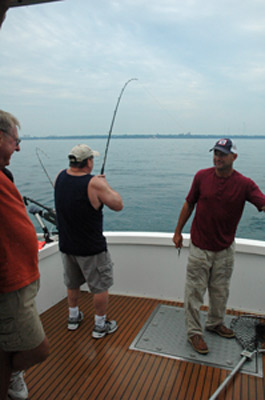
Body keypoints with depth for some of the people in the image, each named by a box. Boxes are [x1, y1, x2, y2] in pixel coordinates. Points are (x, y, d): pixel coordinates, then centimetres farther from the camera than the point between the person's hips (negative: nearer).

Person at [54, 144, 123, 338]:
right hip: (91, 249, -6)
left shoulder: (61, 177, -5)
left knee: (72, 283, 25)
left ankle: (73, 317, 44)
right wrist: (104, 184, -2)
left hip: (66, 245, 7)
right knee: (101, 286, 12)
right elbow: (118, 205, -14)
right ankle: (100, 325, 26)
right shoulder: (95, 184, -24)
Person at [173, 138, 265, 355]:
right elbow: (189, 204, 2)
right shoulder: (202, 176, -8)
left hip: (225, 249, 2)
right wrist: (178, 231, 6)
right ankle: (194, 332, 23)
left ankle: (216, 323, 43)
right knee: (194, 291, 6)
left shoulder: (244, 184, -11)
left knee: (220, 291, 19)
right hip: (200, 247, -1)